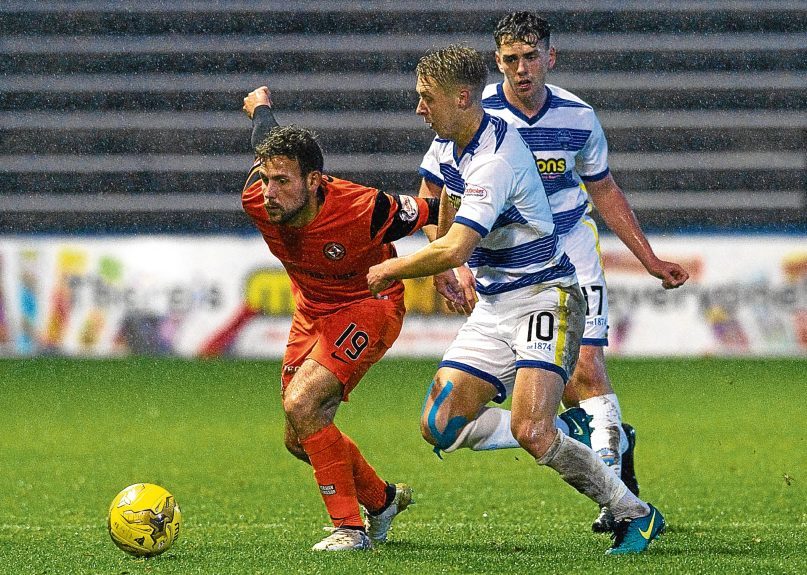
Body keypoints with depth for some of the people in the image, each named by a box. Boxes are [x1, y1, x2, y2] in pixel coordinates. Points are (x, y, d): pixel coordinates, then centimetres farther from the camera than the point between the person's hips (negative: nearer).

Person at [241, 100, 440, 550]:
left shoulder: (365, 210, -36)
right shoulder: (256, 201, -21)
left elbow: (435, 212, -18)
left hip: (369, 306, -7)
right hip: (312, 309, 7)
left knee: (301, 404, -26)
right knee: (300, 441, 11)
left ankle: (350, 526, -16)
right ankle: (382, 500, 37)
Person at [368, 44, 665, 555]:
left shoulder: (496, 159, -23)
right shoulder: (451, 144, 7)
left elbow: (452, 251, -30)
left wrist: (388, 271, -15)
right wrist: (449, 272, 41)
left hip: (544, 297, -9)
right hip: (493, 306, 9)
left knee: (532, 432, -23)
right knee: (441, 425, -4)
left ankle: (636, 515, -7)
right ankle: (556, 431, 15)